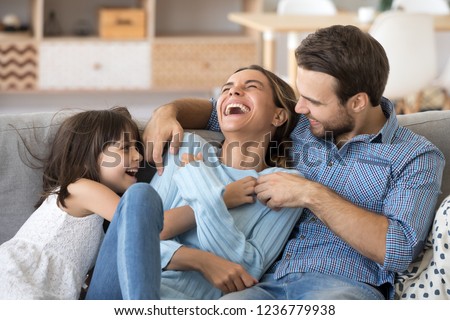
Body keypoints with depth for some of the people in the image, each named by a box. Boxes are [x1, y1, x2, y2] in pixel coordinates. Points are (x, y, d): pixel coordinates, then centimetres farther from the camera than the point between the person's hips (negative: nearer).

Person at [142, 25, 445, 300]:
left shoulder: (417, 158, 6)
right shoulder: (299, 125, 20)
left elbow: (400, 249, -9)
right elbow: (216, 111, 33)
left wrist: (313, 196, -9)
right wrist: (168, 111, 11)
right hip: (268, 284, 3)